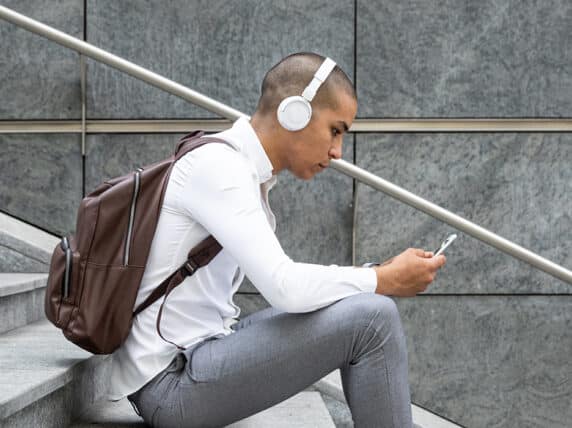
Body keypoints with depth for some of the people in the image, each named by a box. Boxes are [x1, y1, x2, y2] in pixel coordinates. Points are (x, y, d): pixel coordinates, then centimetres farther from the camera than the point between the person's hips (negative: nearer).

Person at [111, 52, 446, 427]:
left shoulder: (247, 172, 12)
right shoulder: (217, 165, -17)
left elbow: (276, 284, 12)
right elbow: (285, 287, -26)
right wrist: (387, 279, -12)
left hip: (197, 352, 10)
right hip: (171, 379, -10)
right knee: (372, 318, -18)